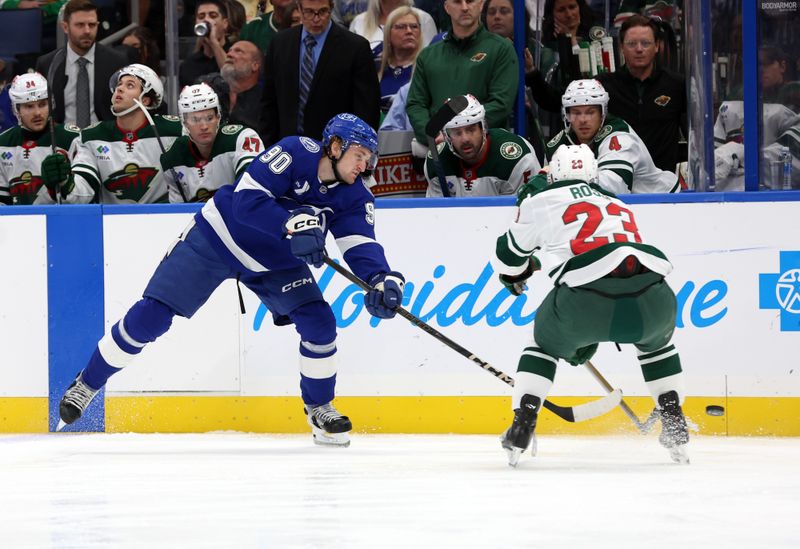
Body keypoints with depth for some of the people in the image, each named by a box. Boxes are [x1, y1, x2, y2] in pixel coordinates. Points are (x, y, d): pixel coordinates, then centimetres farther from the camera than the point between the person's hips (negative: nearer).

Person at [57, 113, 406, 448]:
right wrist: (291, 224, -45)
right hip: (217, 239, -5)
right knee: (150, 316, -9)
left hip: (274, 262, 5)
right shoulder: (296, 152, -26)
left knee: (319, 322, -13)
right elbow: (246, 198, -33)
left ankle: (320, 409, 7)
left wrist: (383, 279, -40)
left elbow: (362, 246, -19)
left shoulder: (353, 197, -11)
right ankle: (87, 384, 8)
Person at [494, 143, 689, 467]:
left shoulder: (541, 200, 21)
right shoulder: (618, 206, 36)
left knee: (546, 341, 27)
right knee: (656, 341, 37)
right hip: (650, 295, 3)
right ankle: (674, 425, 29)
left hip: (587, 289, -3)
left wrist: (514, 276, 58)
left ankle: (522, 426, 15)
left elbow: (509, 257, 32)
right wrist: (585, 345, 52)